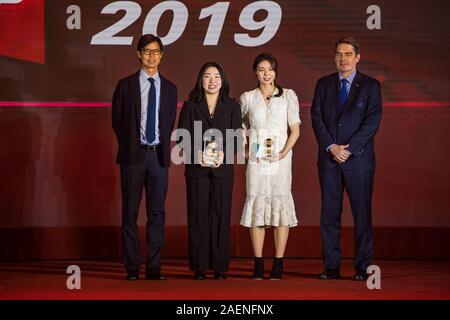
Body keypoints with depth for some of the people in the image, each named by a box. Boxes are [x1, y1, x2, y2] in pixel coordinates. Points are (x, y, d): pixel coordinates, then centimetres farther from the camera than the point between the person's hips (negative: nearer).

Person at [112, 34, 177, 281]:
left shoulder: (169, 88, 11)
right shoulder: (125, 85, 3)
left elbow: (170, 123, 15)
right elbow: (117, 121, 6)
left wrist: (162, 148, 8)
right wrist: (129, 146, 5)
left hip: (159, 156, 2)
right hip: (133, 155, -2)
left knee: (157, 212, 2)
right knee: (130, 212, 0)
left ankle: (154, 266, 7)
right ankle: (132, 267, 4)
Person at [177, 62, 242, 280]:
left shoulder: (232, 106, 10)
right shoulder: (190, 106, 9)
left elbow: (237, 137, 4)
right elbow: (182, 137, 2)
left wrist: (224, 153, -15)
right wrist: (197, 154, -15)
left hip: (223, 168, 0)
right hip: (196, 168, 0)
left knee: (221, 216, -1)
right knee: (197, 217, 0)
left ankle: (220, 266, 4)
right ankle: (199, 267, 4)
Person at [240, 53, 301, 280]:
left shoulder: (288, 96, 5)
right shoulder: (248, 98, 8)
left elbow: (295, 129, 3)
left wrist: (284, 152, -9)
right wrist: (245, 147, 7)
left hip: (280, 159, -1)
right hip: (256, 160, 1)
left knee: (280, 206, -5)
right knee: (256, 206, -2)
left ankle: (278, 266, -1)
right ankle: (258, 266, 2)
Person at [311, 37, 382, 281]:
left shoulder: (370, 86, 3)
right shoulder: (324, 84, 12)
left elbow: (373, 121, -5)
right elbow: (316, 117, 4)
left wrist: (348, 148, -13)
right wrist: (331, 147, -9)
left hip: (359, 158, -2)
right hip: (329, 158, 2)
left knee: (362, 214, -1)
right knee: (329, 214, 2)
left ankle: (363, 267, 4)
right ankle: (331, 267, 7)